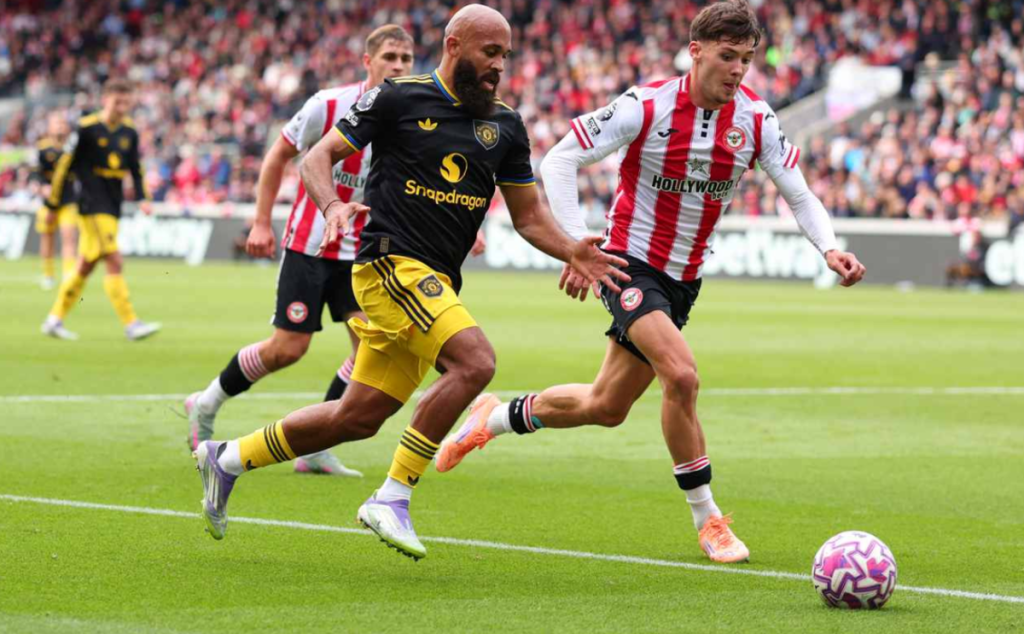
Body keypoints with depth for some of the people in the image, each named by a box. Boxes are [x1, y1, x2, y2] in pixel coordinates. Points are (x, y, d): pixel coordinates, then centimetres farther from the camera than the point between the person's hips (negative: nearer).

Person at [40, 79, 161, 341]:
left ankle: (55, 320, 22)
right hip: (93, 206, -7)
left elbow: (136, 169, 17)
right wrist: (52, 203, -5)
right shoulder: (87, 128, -10)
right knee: (115, 262, -15)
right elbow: (66, 165, -7)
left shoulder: (129, 132, 8)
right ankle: (131, 324, -17)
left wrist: (143, 198, 2)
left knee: (85, 266, 12)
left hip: (113, 206, 7)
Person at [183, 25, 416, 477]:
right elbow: (278, 155, -2)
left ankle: (315, 448, -1)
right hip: (309, 244, -4)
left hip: (361, 252, 4)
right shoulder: (328, 106, -13)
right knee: (288, 348, -5)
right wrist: (262, 223, -5)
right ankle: (206, 404, 20)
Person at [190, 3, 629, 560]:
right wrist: (332, 204, -20)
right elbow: (318, 157, 1)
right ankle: (391, 498, -20)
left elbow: (528, 214, 18)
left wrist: (571, 251, 0)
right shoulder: (398, 99, -3)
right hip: (391, 262, -7)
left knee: (359, 418, 8)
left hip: (437, 285, 7)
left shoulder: (505, 126, 13)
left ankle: (227, 459, 26)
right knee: (474, 361, -27)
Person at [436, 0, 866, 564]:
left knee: (606, 407, 11)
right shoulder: (648, 106, -17)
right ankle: (707, 519, -13)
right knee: (681, 374, -27)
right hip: (629, 263, -6)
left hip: (683, 279, 6)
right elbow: (558, 161, -12)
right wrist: (577, 243, -23)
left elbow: (798, 194, -1)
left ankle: (495, 418, 38)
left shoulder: (755, 120, -6)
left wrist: (829, 248, -21)